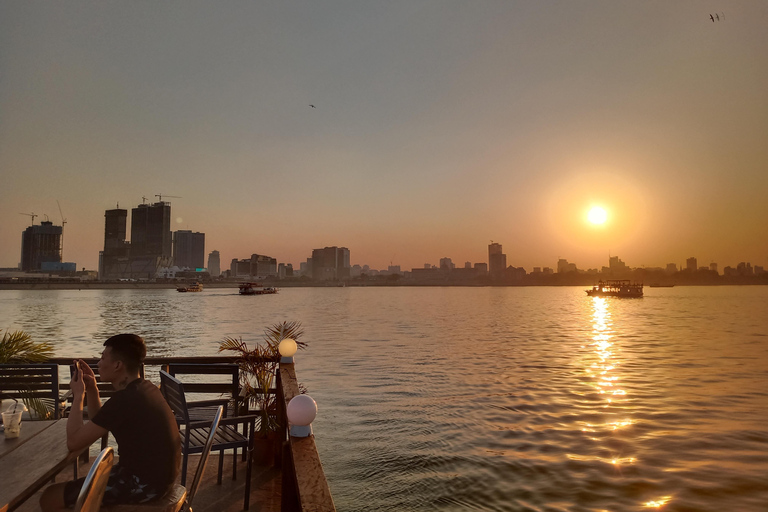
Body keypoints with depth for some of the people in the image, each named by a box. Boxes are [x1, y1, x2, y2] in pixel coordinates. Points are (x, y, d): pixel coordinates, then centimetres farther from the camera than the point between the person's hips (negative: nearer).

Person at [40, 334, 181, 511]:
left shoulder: (124, 400, -23)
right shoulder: (144, 388, 7)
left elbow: (73, 442, -16)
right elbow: (98, 423, 19)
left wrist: (78, 395, -7)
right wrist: (92, 390, 6)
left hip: (143, 483, -10)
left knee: (50, 498, -3)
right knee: (84, 482, 29)